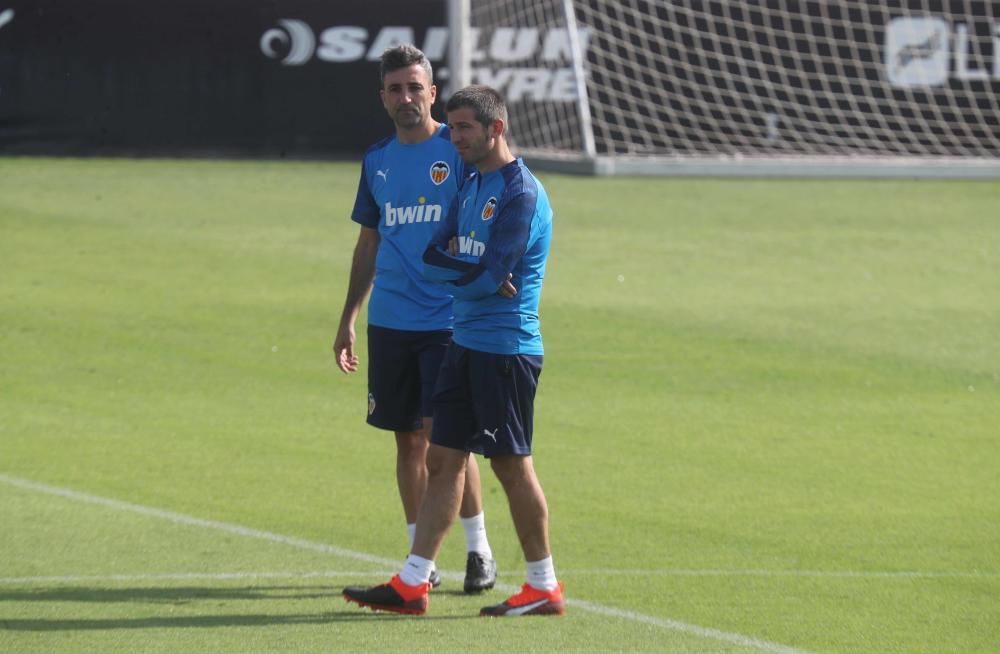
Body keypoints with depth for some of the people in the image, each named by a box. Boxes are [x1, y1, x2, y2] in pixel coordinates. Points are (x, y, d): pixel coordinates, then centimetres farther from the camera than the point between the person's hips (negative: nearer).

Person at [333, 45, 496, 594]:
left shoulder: (458, 151, -4)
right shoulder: (377, 159, 11)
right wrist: (349, 318, 17)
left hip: (449, 321, -5)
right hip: (391, 322, 5)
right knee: (408, 440, 6)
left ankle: (479, 549, 4)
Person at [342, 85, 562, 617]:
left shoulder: (521, 194, -14)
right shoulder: (471, 187, 14)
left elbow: (490, 277, -19)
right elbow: (433, 256, 8)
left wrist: (451, 266, -2)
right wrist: (469, 271, -11)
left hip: (506, 348, -9)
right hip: (465, 343, 9)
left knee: (512, 464, -2)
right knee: (443, 459, 7)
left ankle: (544, 588, 7)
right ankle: (412, 584, 8)